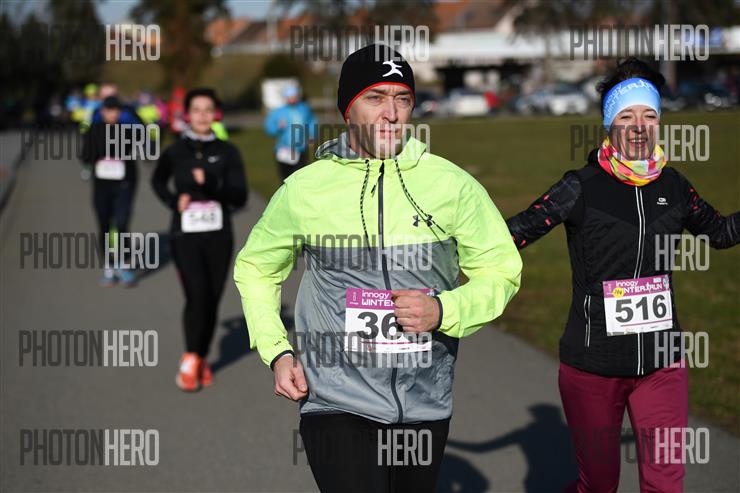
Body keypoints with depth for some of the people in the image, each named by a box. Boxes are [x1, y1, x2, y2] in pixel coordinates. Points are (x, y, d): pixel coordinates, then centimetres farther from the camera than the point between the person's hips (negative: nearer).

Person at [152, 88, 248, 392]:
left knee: (212, 300, 6)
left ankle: (202, 361, 23)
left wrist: (212, 184, -21)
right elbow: (158, 181, 21)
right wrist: (173, 202, 3)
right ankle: (190, 360, -5)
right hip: (186, 235, -2)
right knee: (197, 294, -19)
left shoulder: (227, 152, 1)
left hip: (218, 235, 2)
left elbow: (240, 197, -6)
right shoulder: (175, 153, 1)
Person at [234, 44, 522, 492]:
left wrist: (443, 311, -13)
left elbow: (501, 270, 6)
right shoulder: (304, 189, -2)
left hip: (426, 403, 2)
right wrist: (278, 353, 2)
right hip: (338, 401, -2)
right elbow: (256, 269, 13)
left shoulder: (452, 184, -2)